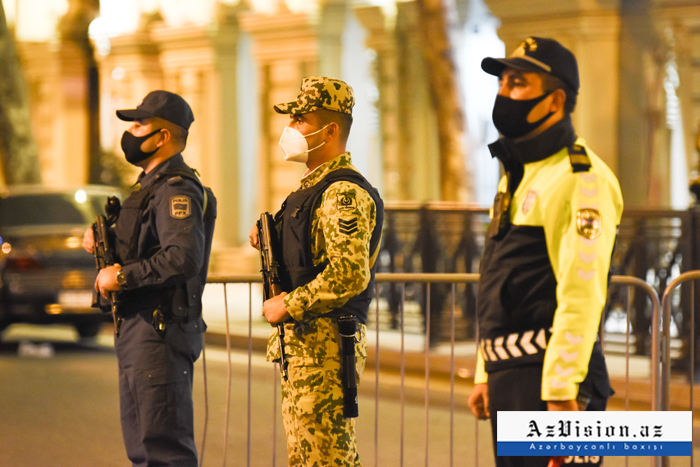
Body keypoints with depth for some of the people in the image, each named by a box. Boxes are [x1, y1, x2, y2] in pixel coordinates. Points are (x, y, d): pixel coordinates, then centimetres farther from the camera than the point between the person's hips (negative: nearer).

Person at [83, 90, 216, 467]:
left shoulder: (176, 190, -15)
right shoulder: (151, 185, 18)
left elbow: (183, 260, -29)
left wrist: (121, 277, -21)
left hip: (159, 333, -11)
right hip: (136, 330, 11)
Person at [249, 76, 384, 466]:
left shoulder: (344, 193, -16)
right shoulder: (315, 187, 18)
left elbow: (350, 275, -26)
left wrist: (287, 306, -18)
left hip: (325, 344, -11)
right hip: (303, 343, 11)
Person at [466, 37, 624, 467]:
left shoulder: (583, 179, -12)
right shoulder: (516, 175, 19)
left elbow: (582, 295, -20)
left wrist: (562, 392, -24)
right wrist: (486, 375, 19)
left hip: (552, 376, -10)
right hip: (509, 378, 10)